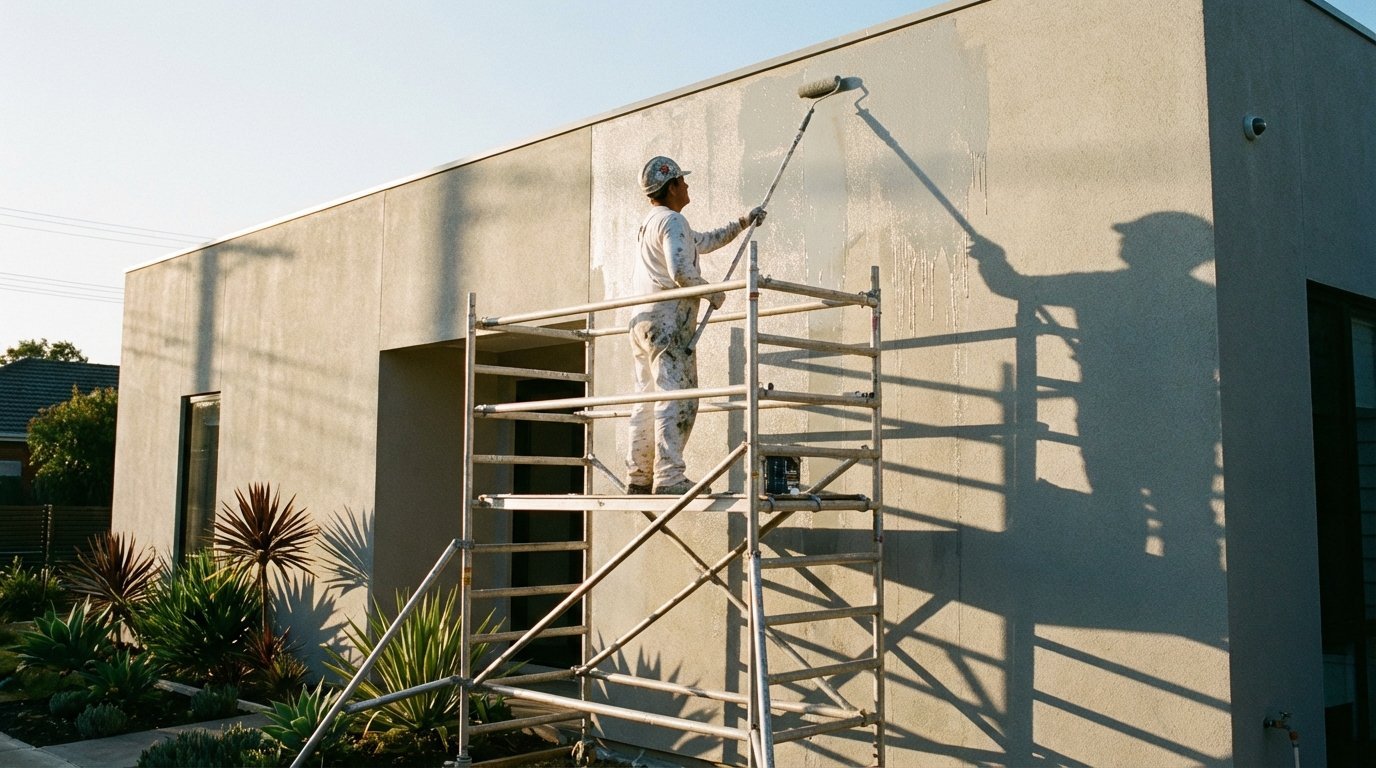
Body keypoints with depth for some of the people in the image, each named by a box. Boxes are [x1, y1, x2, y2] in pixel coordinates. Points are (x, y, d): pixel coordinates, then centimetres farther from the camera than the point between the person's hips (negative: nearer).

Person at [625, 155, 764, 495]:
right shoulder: (672, 220, -7)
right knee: (677, 397, -12)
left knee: (647, 399, 10)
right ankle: (669, 477, -17)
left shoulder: (651, 223, 24)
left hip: (642, 321, 10)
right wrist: (713, 293, -5)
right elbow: (681, 272, -21)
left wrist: (742, 223, 34)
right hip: (668, 320, -10)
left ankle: (639, 476, 11)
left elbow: (704, 241, 35)